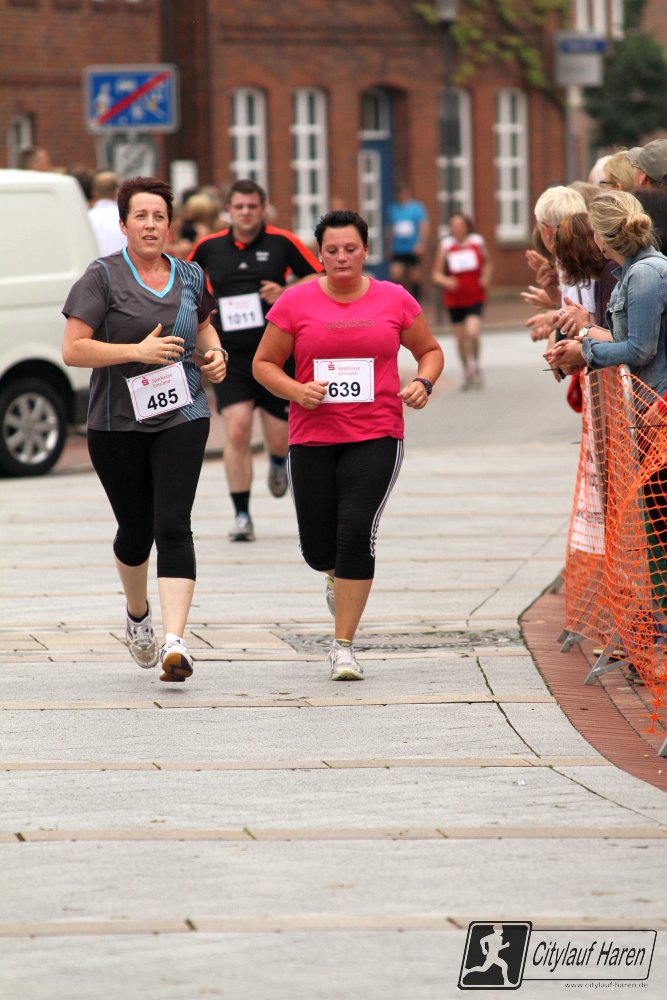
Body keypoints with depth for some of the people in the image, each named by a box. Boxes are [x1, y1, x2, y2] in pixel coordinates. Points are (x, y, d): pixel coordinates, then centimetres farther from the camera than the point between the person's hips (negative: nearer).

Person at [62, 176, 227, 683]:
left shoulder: (189, 277, 7)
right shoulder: (103, 276, -5)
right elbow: (73, 349, -11)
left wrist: (214, 353, 6)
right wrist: (138, 350, -19)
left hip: (181, 417, 1)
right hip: (117, 423, -1)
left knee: (173, 526, -13)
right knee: (136, 531, 9)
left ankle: (175, 641, -20)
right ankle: (138, 615, 40)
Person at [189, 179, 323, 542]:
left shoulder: (282, 242, -2)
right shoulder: (208, 247, 4)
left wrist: (287, 293, -15)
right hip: (230, 356, 0)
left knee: (279, 437, 5)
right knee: (236, 432, -14)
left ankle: (278, 463, 45)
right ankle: (241, 516, -6)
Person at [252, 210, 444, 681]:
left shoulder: (395, 300, 3)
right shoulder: (295, 303, 1)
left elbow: (431, 350, 16)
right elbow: (264, 363, 7)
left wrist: (423, 383, -5)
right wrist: (296, 390, -12)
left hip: (376, 435, -1)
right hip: (313, 437, 1)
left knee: (357, 531, -17)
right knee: (318, 548, 4)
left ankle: (343, 646, -7)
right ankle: (338, 576, 46)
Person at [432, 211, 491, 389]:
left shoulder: (477, 242, -1)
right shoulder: (445, 246, -4)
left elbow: (487, 263, 16)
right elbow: (436, 274, -2)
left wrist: (486, 277, -4)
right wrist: (445, 281, -23)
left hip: (475, 297, -1)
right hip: (454, 299, 1)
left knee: (472, 332, -19)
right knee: (461, 338, 7)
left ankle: (474, 363, 8)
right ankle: (467, 372, 27)